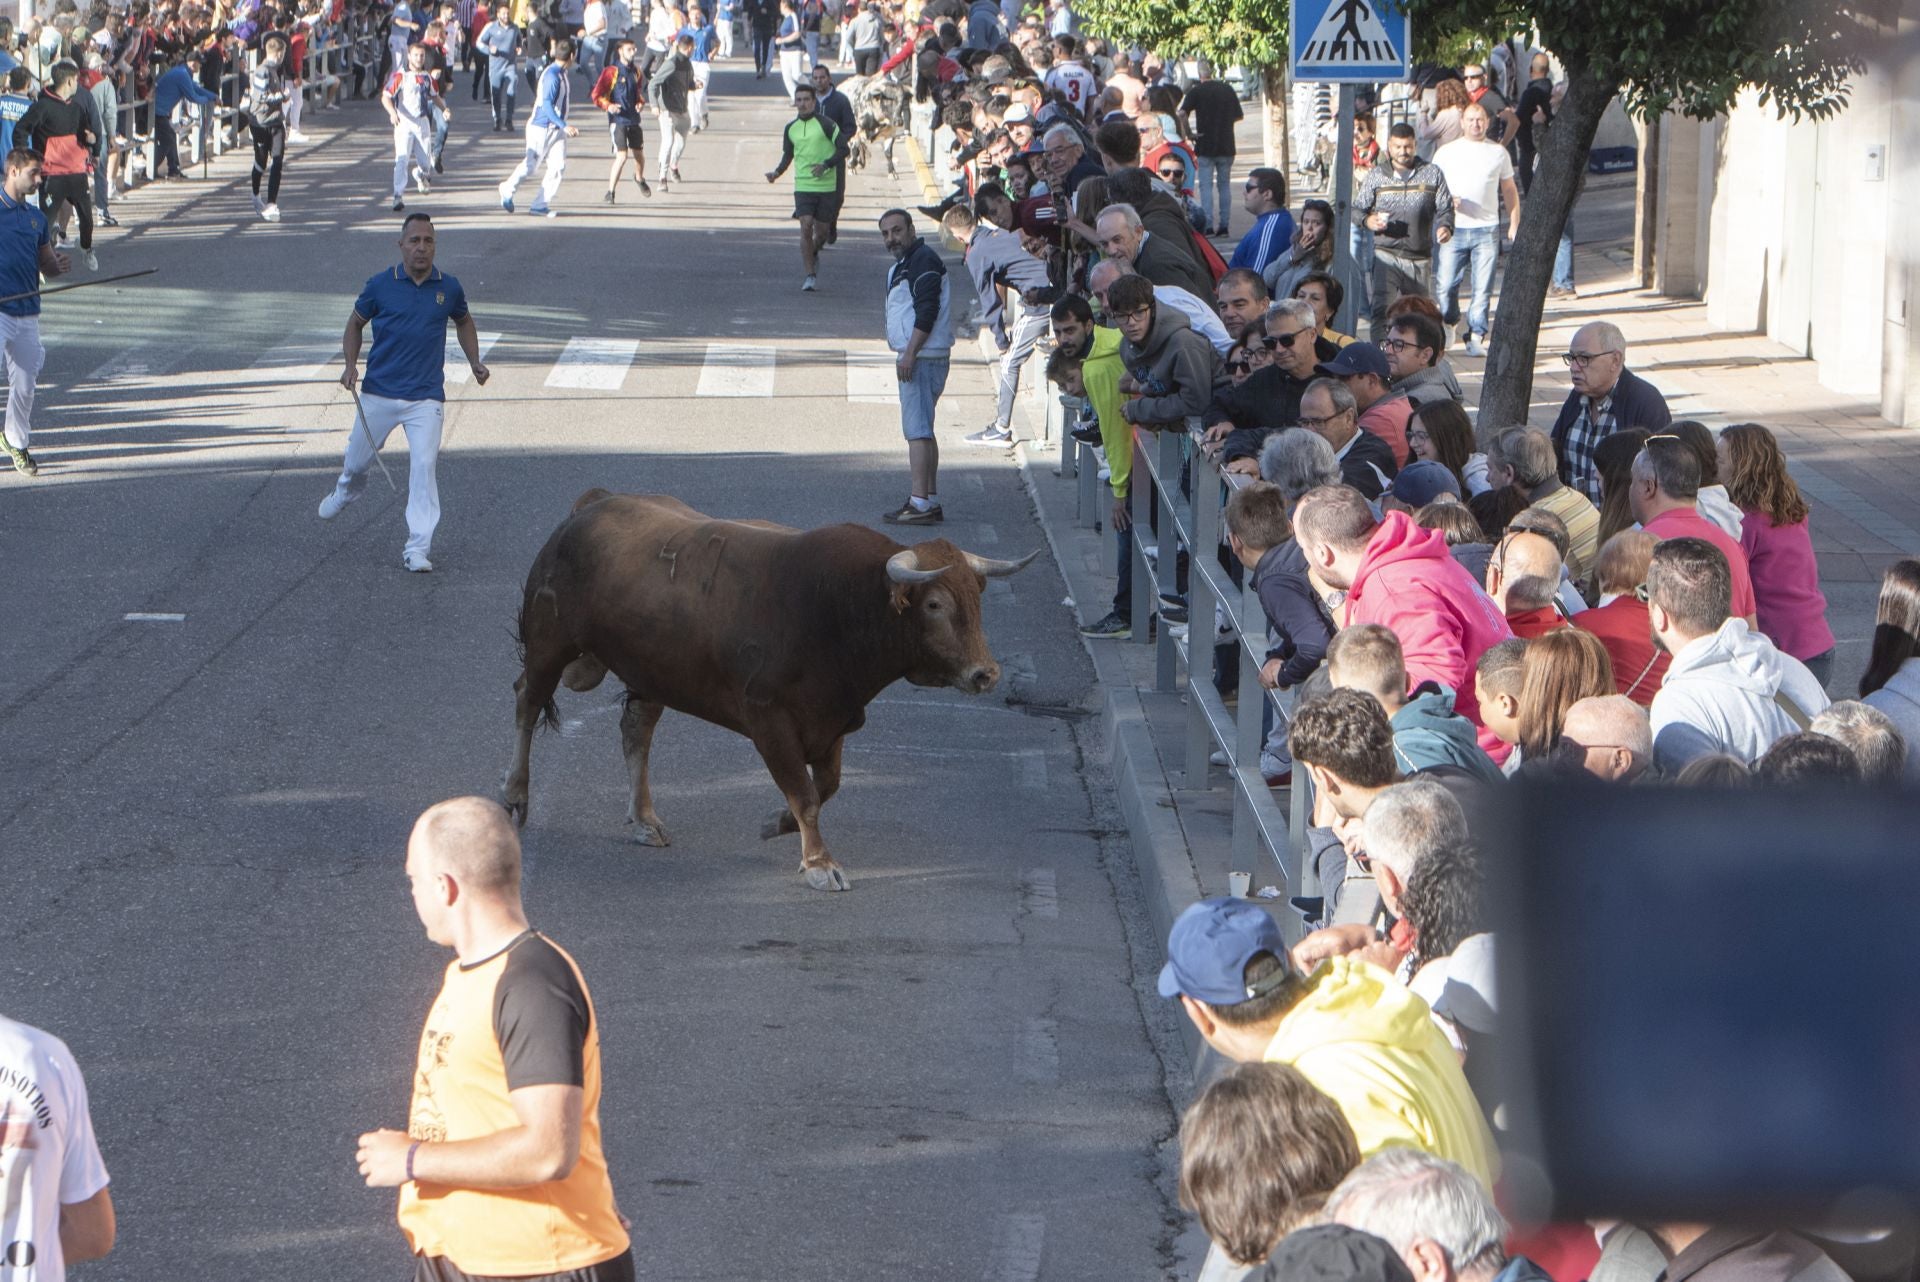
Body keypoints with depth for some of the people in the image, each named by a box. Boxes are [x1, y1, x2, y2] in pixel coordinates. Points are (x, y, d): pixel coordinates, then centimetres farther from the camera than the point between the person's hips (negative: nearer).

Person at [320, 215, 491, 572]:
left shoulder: (448, 288, 1)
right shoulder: (380, 286, -4)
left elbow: (463, 321, 21)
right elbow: (356, 322, 11)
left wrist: (474, 362, 8)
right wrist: (351, 365, -2)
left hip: (426, 398, -1)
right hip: (379, 392, 1)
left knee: (424, 465, -16)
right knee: (358, 459, 16)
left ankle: (417, 548, -13)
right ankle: (346, 490, 53)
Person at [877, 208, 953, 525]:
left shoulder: (923, 260, -13)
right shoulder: (901, 266, 21)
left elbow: (927, 312, -21)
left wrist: (909, 354, -23)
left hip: (922, 356, -11)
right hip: (914, 357, 11)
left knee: (917, 430, -13)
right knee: (922, 430, 14)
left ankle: (921, 503, -17)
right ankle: (930, 500, 18)